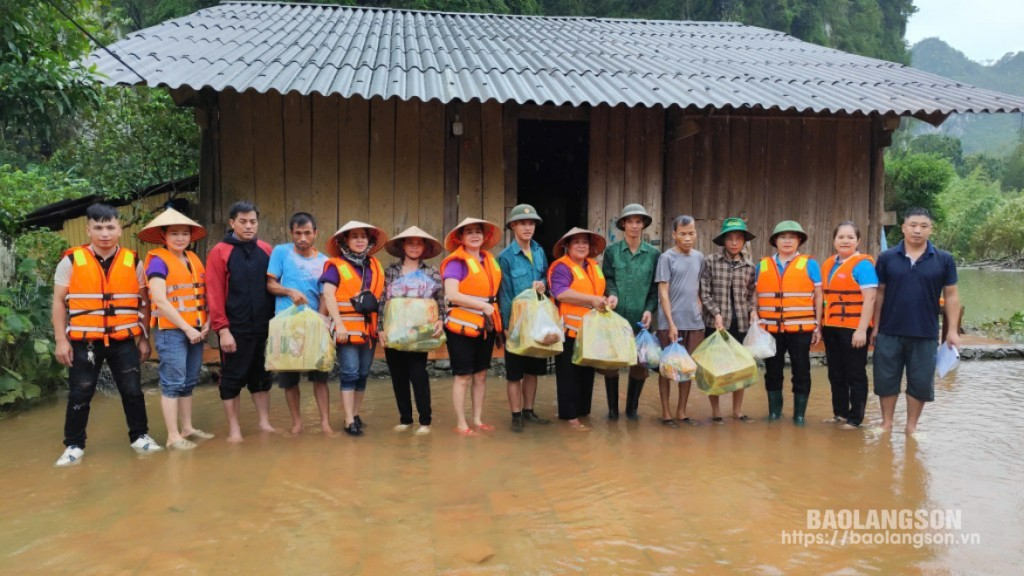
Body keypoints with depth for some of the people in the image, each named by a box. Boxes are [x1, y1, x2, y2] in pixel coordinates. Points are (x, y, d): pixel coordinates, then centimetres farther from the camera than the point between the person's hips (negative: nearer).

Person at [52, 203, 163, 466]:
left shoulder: (133, 262, 2)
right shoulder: (71, 261, -2)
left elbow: (143, 303, 8)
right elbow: (59, 302, 1)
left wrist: (143, 338, 7)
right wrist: (61, 340, -4)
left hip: (123, 341, 1)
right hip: (84, 342, -1)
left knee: (132, 391, 5)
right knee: (79, 395, 4)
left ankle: (139, 436, 21)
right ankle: (74, 446, 17)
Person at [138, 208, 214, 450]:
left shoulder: (194, 259, 12)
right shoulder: (158, 260, -7)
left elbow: (204, 294, 13)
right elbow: (160, 301, -15)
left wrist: (207, 323, -2)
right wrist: (186, 328, -15)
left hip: (196, 331, 7)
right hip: (171, 331, -7)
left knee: (189, 382, 13)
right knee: (173, 383, -4)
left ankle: (187, 428, 23)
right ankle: (173, 436, 2)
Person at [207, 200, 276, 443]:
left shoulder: (265, 250, 7)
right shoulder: (219, 252, -6)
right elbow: (214, 294, -10)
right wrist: (222, 329, -15)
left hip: (264, 327, 4)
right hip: (235, 329, -4)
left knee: (262, 375, 13)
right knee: (233, 378, 5)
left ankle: (264, 423, 24)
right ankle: (234, 429, 14)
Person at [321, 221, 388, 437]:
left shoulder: (375, 266, 14)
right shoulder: (335, 265, -2)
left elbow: (381, 295, 17)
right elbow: (328, 295, -10)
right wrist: (339, 324, -18)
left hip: (369, 329, 5)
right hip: (348, 328, -5)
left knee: (363, 374, 9)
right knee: (350, 373, -6)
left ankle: (355, 414, 21)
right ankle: (349, 421, -2)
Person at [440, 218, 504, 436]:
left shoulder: (490, 260, 10)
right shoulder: (456, 262, -12)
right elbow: (451, 294, -23)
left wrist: (496, 317, 9)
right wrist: (483, 306, -21)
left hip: (485, 326, 7)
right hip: (462, 326, -7)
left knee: (481, 374, 13)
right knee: (463, 376, 1)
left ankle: (478, 420, 24)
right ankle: (461, 424, 11)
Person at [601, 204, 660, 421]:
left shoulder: (653, 254, 5)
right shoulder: (612, 251, 5)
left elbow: (656, 287, 4)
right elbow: (608, 279, 0)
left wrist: (650, 310, -9)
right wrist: (612, 294, -21)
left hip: (640, 317, 0)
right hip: (615, 316, 0)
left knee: (640, 363, 4)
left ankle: (632, 407, 21)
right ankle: (613, 408, 18)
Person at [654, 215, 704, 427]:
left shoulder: (699, 257, 9)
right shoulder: (666, 258, -6)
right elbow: (663, 292, -9)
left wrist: (698, 311, 5)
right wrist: (671, 323, -14)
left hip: (694, 323, 5)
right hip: (670, 323, -5)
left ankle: (681, 412, 21)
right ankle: (666, 413, 13)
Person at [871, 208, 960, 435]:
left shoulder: (944, 260, 0)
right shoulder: (887, 258, -1)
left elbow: (951, 295, 3)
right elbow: (879, 293, 4)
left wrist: (952, 330, -2)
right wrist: (875, 327, 3)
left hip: (925, 335, 0)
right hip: (889, 333, 0)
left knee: (920, 383, 8)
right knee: (886, 380, 8)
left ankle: (911, 426, 22)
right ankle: (886, 423, 22)